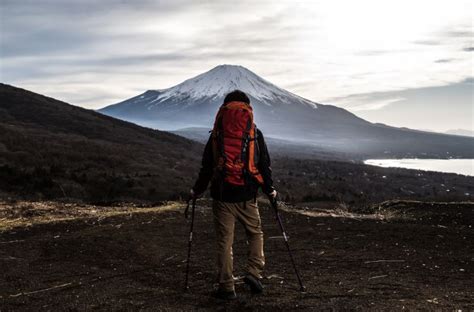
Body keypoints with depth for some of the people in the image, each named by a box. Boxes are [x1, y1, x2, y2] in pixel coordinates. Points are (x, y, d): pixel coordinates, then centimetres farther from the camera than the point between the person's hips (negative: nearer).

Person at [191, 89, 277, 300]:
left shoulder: (216, 135, 2)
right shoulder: (255, 134, -1)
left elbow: (207, 167, 4)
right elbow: (264, 164, 4)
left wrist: (197, 190, 17)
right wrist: (269, 189, 18)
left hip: (221, 194, 1)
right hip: (247, 195, 0)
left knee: (224, 241, 6)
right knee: (255, 233, 19)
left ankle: (226, 288, 9)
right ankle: (254, 273, 5)